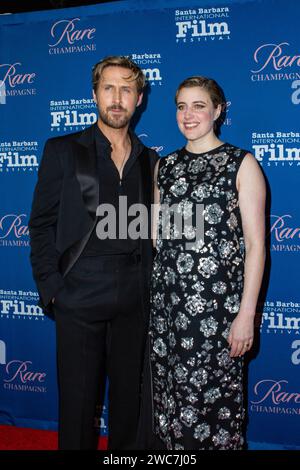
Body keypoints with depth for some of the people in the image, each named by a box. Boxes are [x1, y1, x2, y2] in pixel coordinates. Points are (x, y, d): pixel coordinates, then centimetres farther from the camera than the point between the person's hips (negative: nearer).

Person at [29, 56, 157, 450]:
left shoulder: (149, 160, 10)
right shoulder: (63, 151, 1)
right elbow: (42, 225, -1)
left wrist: (150, 284, 4)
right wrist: (51, 289, -8)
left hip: (133, 299, 3)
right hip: (80, 296, -3)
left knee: (128, 394, 14)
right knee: (78, 399, 7)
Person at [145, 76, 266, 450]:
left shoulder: (242, 164, -2)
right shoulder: (165, 166, 11)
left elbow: (255, 244, -6)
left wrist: (247, 312, -11)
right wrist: (149, 293, 9)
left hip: (217, 301, -4)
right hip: (166, 298, 4)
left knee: (212, 394, 3)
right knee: (168, 392, 11)